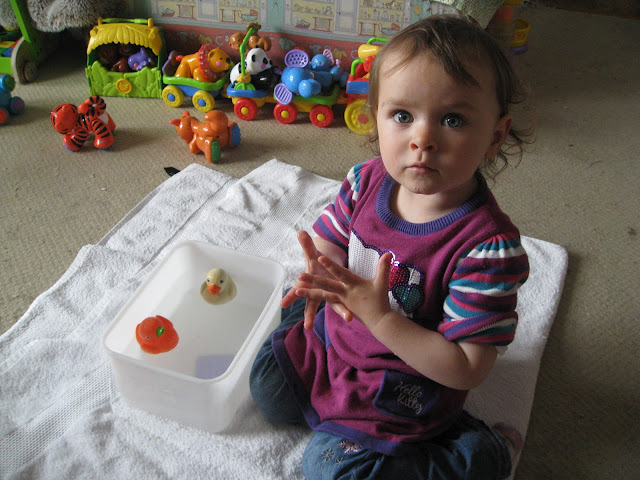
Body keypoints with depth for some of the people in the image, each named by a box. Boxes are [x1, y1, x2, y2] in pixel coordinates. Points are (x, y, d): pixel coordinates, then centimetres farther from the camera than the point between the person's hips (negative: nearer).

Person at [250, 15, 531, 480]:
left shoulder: (489, 245, -32)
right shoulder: (367, 180, -16)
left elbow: (466, 370, -27)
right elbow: (326, 242, 2)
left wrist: (378, 314, -34)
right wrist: (324, 281, -22)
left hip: (403, 386, -6)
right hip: (331, 339, 7)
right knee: (266, 387, 16)